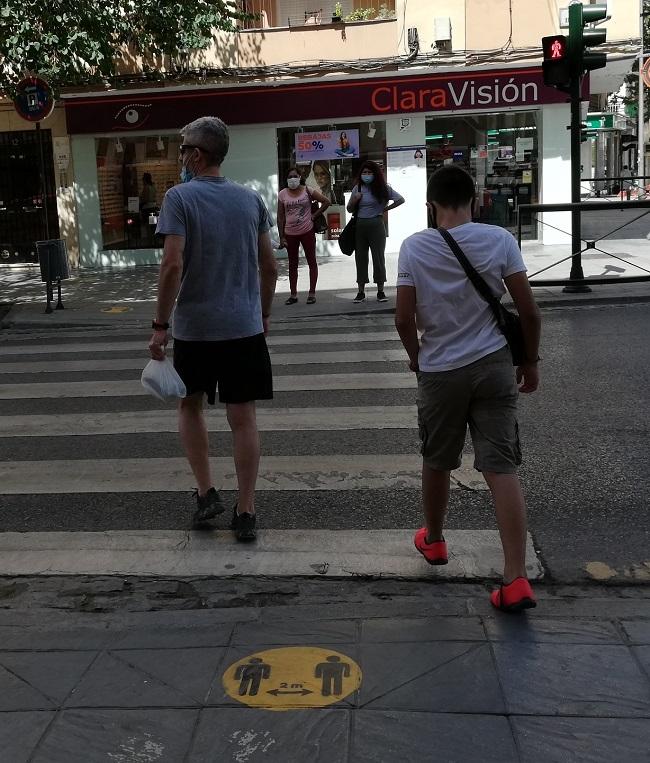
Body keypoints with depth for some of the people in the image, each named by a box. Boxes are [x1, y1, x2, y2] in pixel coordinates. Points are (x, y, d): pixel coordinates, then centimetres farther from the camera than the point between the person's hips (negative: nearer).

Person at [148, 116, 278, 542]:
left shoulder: (180, 197, -8)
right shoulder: (251, 199, 5)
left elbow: (172, 265, -16)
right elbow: (270, 268, 8)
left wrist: (161, 324, -9)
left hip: (194, 327, -3)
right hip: (245, 326, 3)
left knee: (191, 406, 19)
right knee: (243, 418, 5)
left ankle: (207, 493, 14)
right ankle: (246, 513, 10)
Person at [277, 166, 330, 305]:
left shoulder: (307, 191, -3)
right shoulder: (282, 194, 1)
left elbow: (326, 202, 0)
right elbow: (280, 217, 2)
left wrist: (314, 215, -6)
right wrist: (281, 237, -2)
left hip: (307, 231, -2)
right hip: (290, 233, 2)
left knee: (312, 262, 3)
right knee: (292, 264, 9)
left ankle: (312, 293, 11)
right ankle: (293, 294, 15)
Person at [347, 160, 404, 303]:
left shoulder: (382, 188, -1)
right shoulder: (357, 188, 7)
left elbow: (400, 199, -2)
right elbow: (349, 209, 12)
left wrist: (385, 208, -1)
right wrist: (354, 201, -7)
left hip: (376, 225, -3)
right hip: (360, 225, 3)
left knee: (378, 256, 2)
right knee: (360, 257, 5)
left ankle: (380, 291, 10)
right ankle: (361, 291, 11)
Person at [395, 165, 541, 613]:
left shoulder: (414, 248, -4)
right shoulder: (499, 240, -4)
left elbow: (404, 317, -3)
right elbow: (528, 310, -5)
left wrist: (416, 355, 15)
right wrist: (531, 361, 9)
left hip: (439, 371, 0)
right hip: (493, 366, 0)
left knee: (437, 463, 20)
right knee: (502, 470, -1)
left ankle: (434, 540, 41)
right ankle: (517, 579, -5)